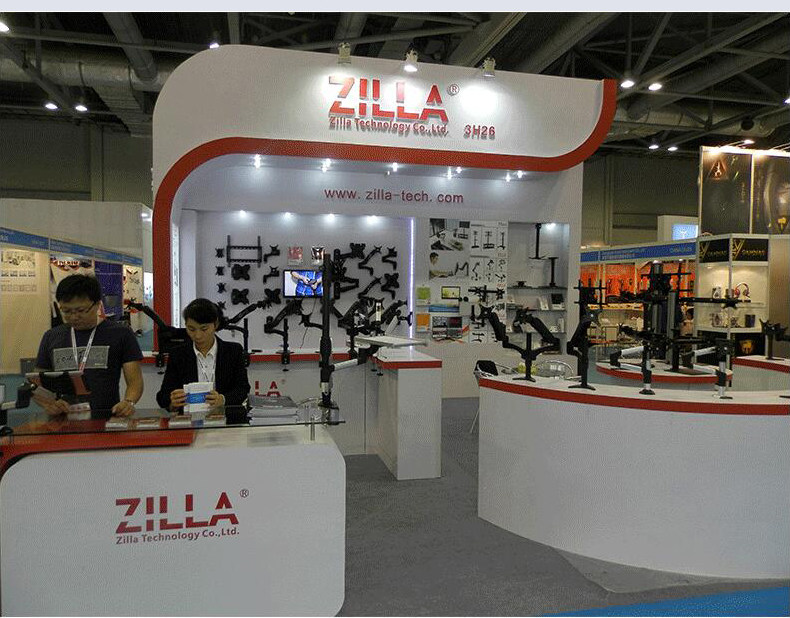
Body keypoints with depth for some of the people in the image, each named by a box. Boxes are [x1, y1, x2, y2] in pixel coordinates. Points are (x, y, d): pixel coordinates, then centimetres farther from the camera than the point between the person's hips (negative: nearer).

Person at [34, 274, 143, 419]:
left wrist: (129, 402, -18)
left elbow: (134, 381, 3)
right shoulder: (51, 337, 17)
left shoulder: (120, 334, 7)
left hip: (107, 419, -4)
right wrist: (49, 404, -2)